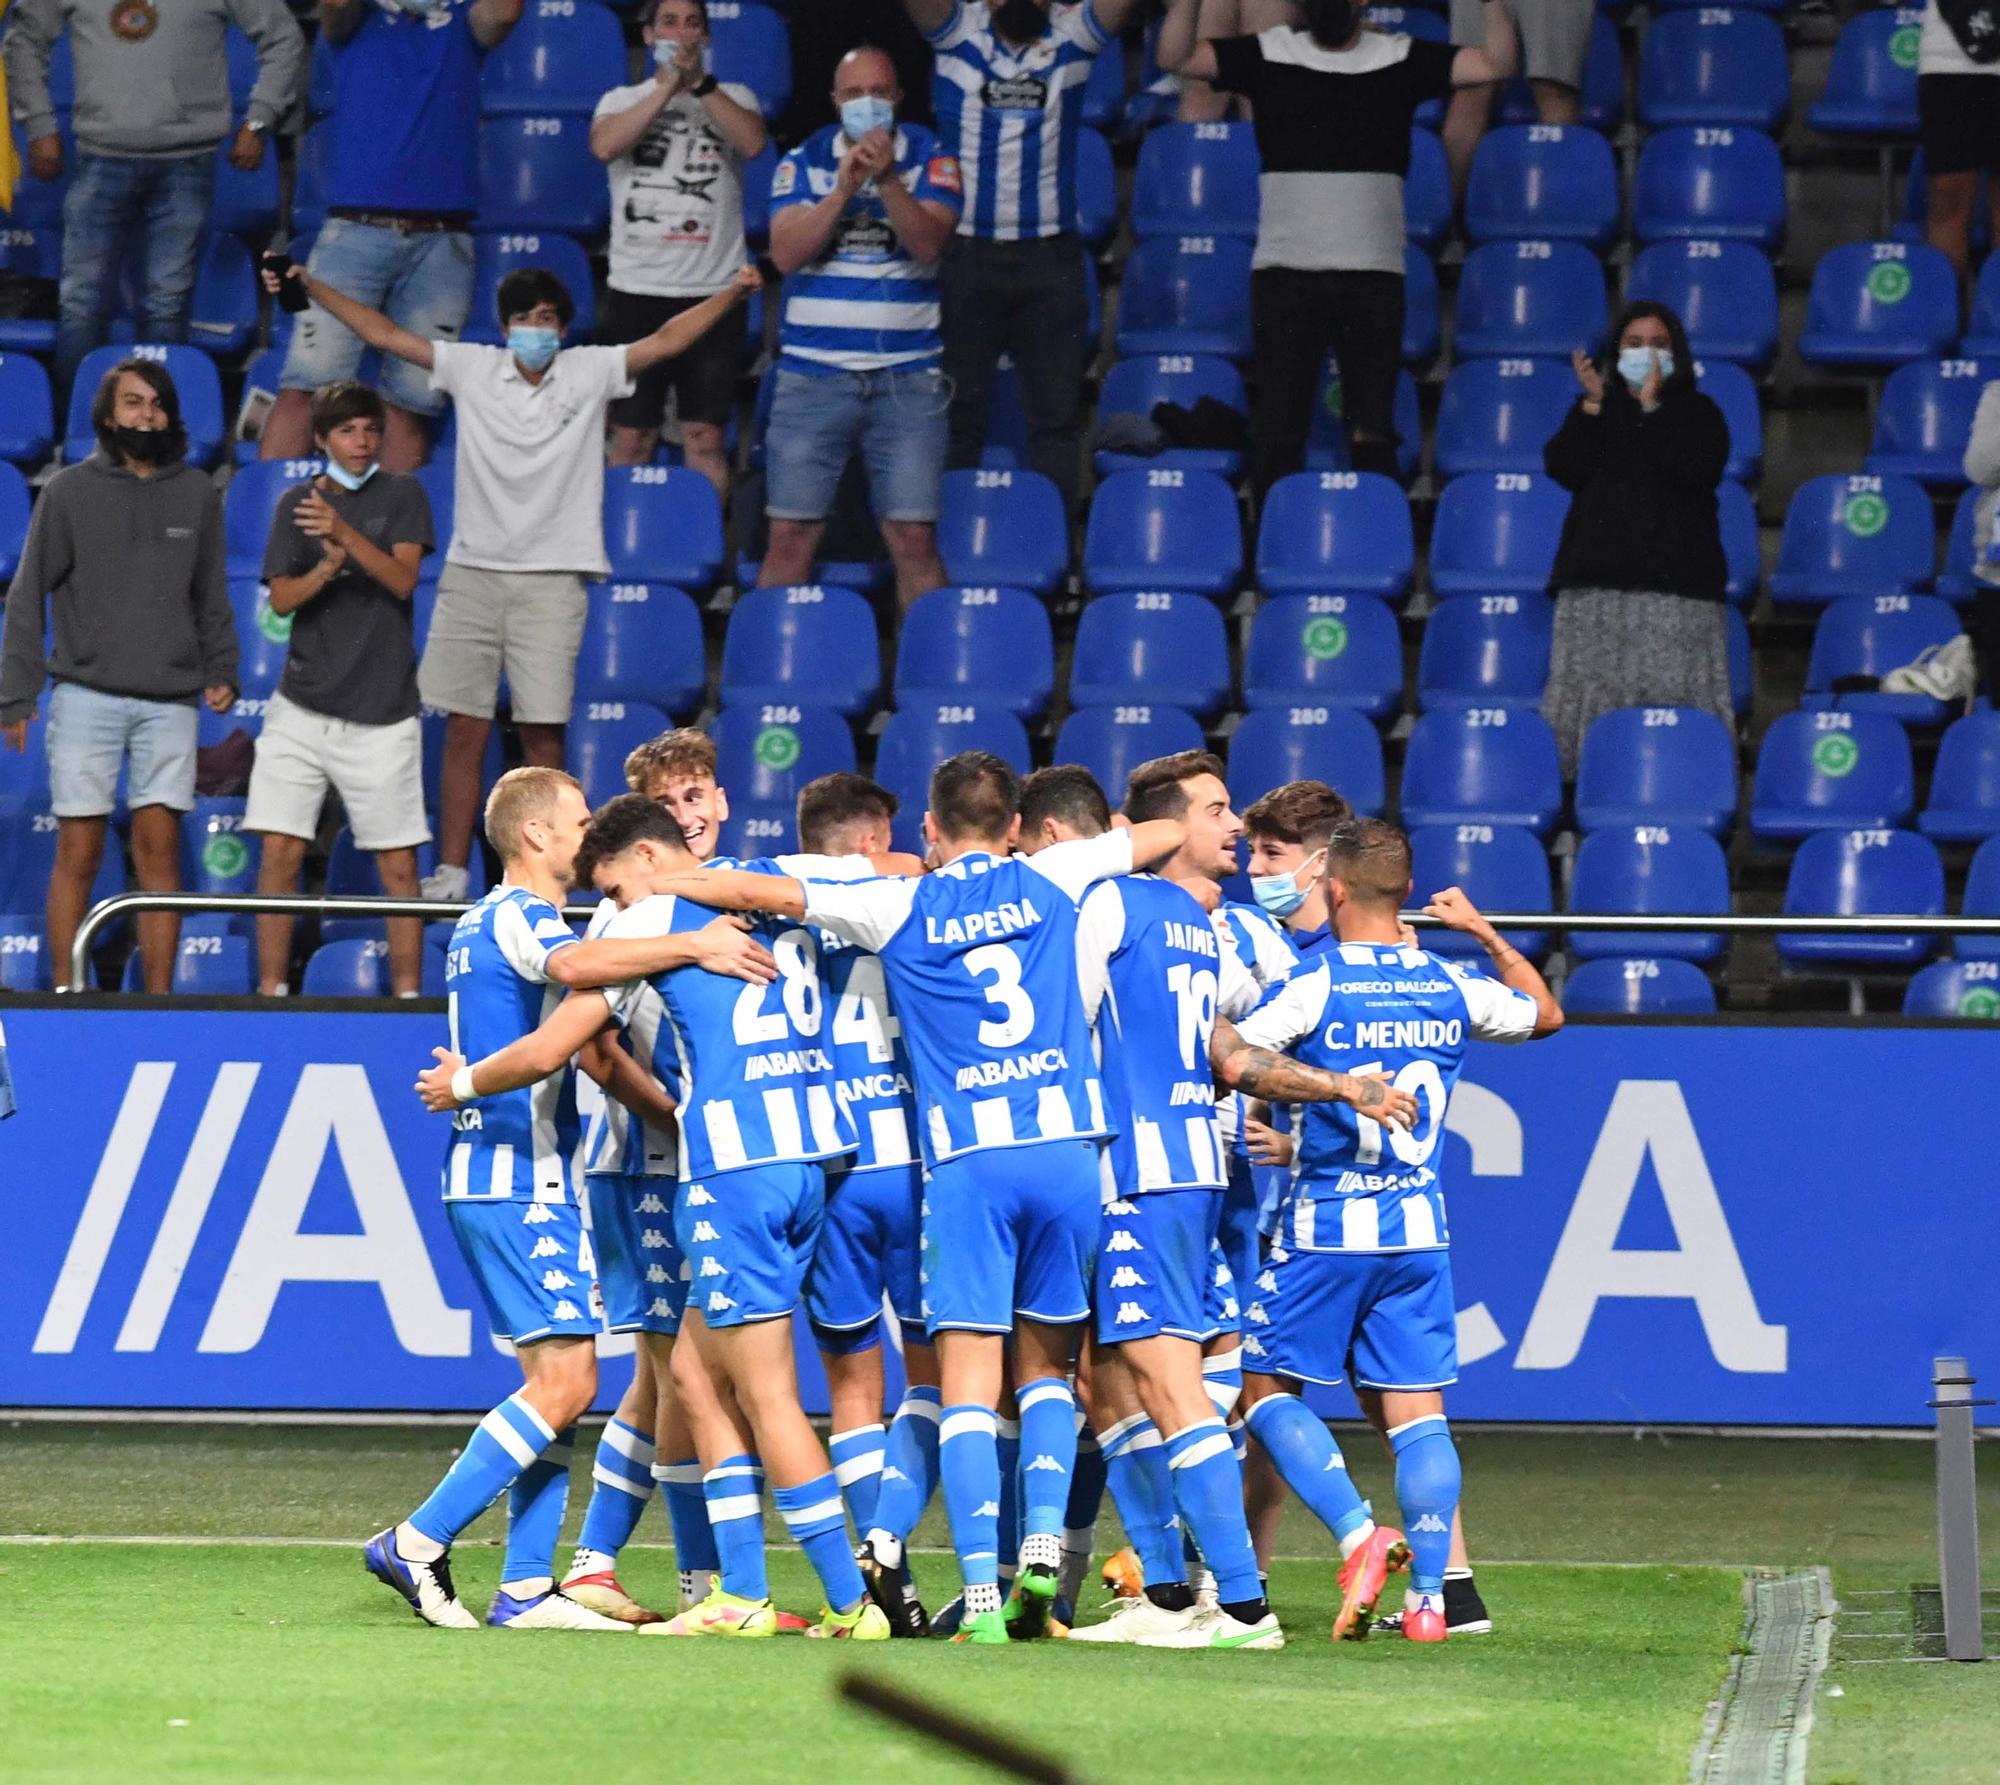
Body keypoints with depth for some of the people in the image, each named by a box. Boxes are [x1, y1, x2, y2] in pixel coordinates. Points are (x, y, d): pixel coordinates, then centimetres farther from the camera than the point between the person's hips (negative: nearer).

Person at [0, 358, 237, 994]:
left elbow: (211, 598, 16)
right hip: (86, 696, -2)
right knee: (79, 852, -2)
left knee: (159, 847, -2)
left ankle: (158, 998, 1)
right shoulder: (70, 491, 3)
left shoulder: (197, 494, 9)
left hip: (170, 700, 2)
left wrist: (221, 672, 2)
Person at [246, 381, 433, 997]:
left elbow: (403, 578, -10)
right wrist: (326, 568, -19)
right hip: (302, 707, 2)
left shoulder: (402, 496, 3)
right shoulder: (298, 503, 8)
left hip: (382, 712, -2)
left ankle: (407, 993, 7)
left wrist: (346, 535, -25)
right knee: (280, 852, -4)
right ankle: (270, 990, 3)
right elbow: (282, 599, 1)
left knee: (398, 864, 0)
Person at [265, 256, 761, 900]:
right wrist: (309, 286, 2)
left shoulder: (591, 372, 4)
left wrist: (732, 294, -17)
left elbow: (666, 340, -4)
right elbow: (384, 333, 7)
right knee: (463, 731, 3)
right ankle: (450, 872, 8)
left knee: (543, 736, -2)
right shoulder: (473, 369, 6)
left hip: (552, 578, -2)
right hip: (473, 573, 2)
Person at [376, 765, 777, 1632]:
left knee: (557, 1383, 8)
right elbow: (576, 964, -35)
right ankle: (417, 1545, -13)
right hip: (520, 1180, -10)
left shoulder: (487, 923, 22)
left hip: (495, 1179, 10)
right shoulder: (517, 916, -10)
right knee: (564, 1381, -13)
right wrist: (693, 946, -35)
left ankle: (525, 1587, 4)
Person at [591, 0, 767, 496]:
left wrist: (700, 84, -15)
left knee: (705, 440, -1)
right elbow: (605, 146, -13)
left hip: (712, 294, 0)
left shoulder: (732, 98, 10)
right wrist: (669, 87, -14)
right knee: (631, 439, 1)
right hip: (636, 292, 0)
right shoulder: (622, 101, 10)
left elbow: (752, 142, -12)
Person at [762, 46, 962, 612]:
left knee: (914, 538, -4)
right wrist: (845, 188, -17)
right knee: (791, 536, -2)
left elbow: (928, 243, -11)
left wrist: (887, 178, -24)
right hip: (813, 374, 0)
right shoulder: (803, 163, 6)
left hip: (906, 376, 0)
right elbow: (786, 253, -7)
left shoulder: (930, 160, 5)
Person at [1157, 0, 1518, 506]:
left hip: (1373, 273, 0)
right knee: (1278, 426, 2)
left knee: (1372, 429, 4)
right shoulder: (1270, 54, 4)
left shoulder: (1401, 59, 5)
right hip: (1285, 271, 0)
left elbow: (1496, 65, -1)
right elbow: (1176, 57, 0)